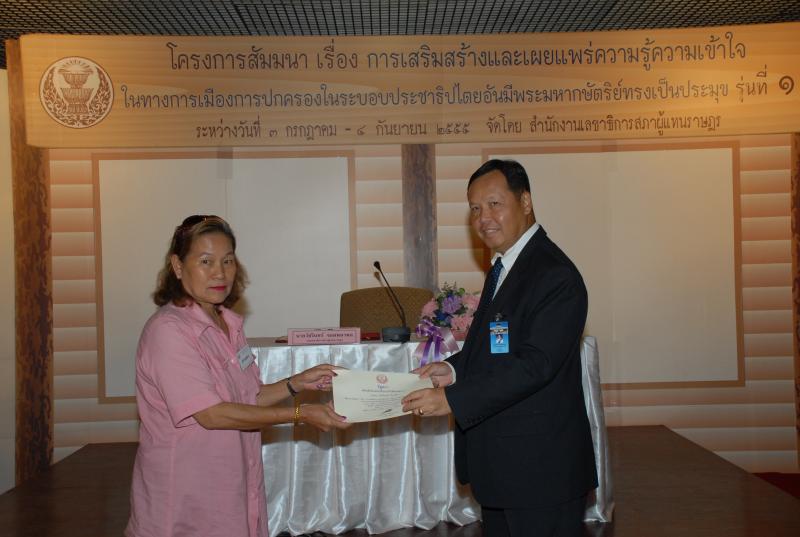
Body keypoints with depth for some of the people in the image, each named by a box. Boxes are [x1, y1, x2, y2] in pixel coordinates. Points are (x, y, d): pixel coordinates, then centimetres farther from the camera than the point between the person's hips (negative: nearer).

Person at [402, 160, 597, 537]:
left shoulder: (556, 276, -19)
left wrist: (453, 400, -26)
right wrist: (454, 369, -1)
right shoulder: (502, 267, 13)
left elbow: (535, 364, -25)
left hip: (541, 467, -9)